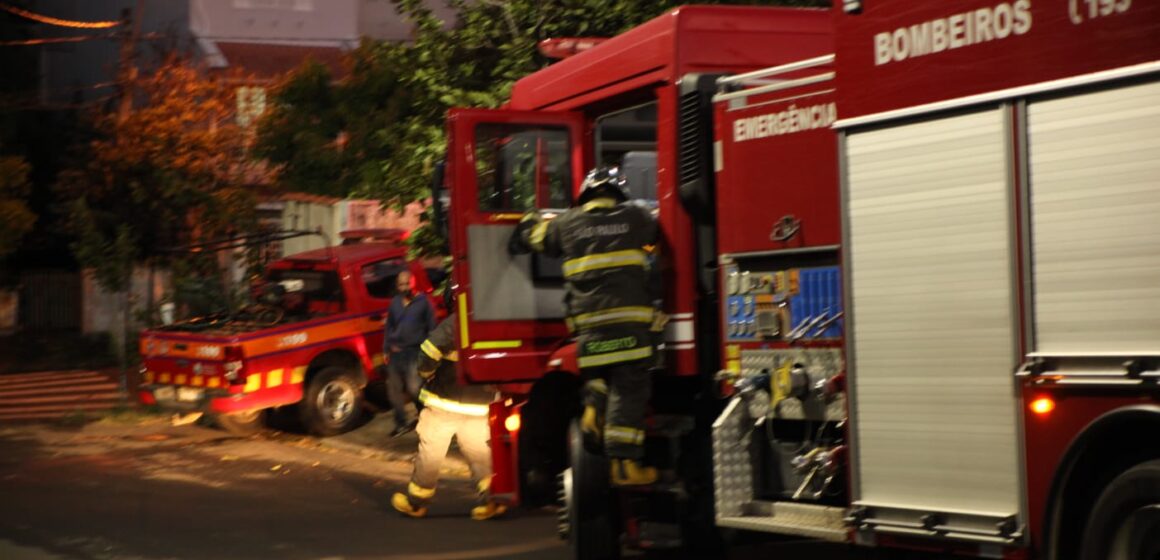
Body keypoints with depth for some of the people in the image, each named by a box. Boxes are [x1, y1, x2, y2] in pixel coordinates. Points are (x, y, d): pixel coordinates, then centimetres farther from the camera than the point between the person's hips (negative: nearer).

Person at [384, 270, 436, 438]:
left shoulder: (423, 302, -3)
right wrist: (386, 349, 14)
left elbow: (432, 328, -1)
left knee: (414, 388, -11)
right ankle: (401, 423, 19)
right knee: (394, 389, 7)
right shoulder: (394, 303, 11)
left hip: (415, 353, -5)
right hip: (395, 353, 5)